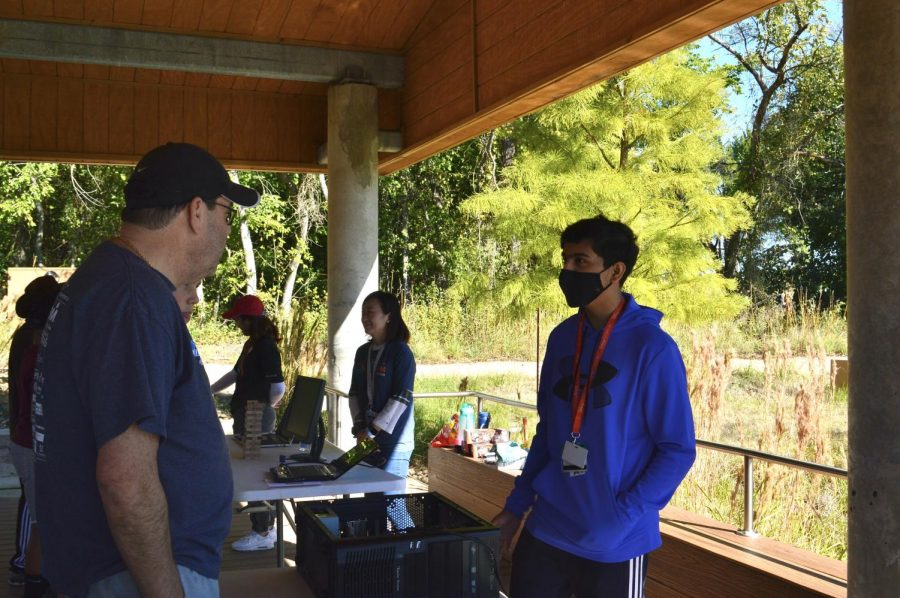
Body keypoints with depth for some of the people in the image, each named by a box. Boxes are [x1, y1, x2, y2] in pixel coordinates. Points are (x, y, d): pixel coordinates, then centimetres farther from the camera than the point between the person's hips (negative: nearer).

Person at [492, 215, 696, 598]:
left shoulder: (652, 348, -14)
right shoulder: (561, 338, 4)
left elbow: (678, 451, -12)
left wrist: (620, 521, -18)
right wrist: (518, 502, 11)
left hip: (615, 546, -5)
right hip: (545, 530, 5)